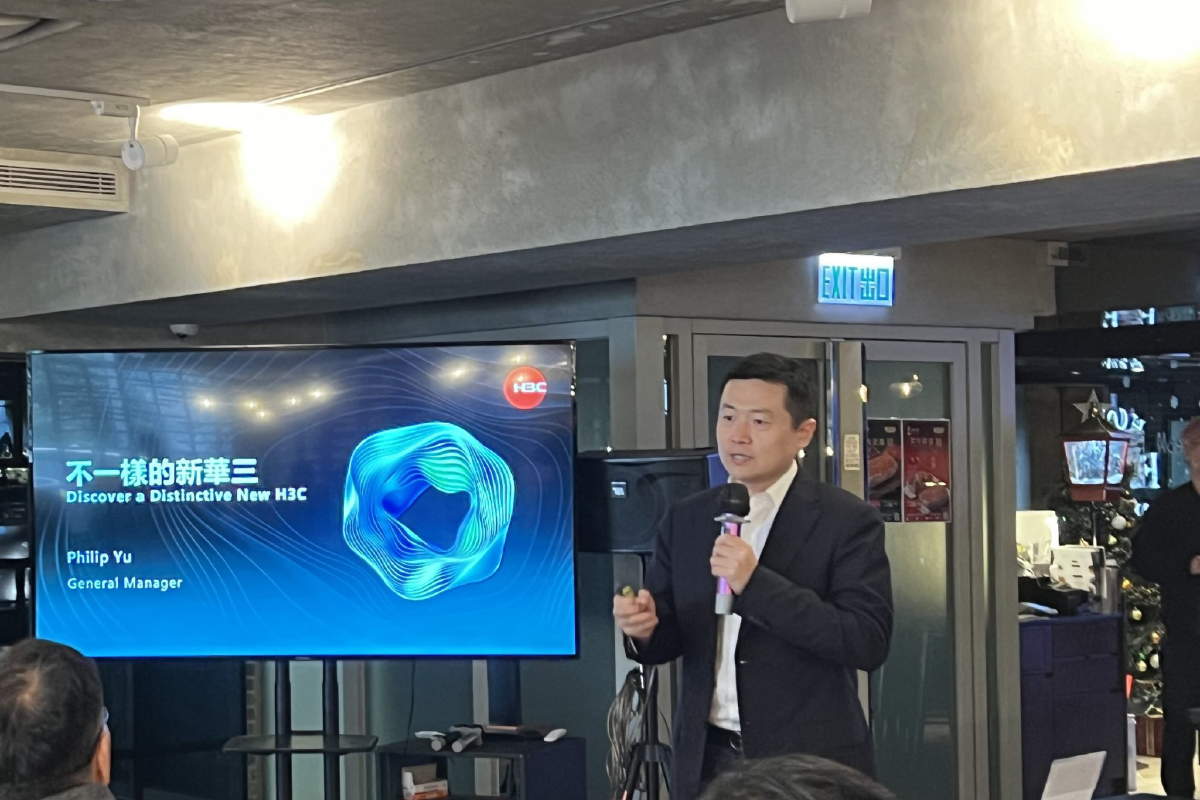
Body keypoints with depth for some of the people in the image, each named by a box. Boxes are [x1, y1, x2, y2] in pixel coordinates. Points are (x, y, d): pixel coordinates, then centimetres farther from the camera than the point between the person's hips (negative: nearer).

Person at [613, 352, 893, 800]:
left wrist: (756, 583, -23)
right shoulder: (684, 520, 6)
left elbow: (869, 642, -18)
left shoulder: (847, 521, -8)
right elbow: (669, 638, 10)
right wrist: (645, 626, -14)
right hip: (706, 760, 4)